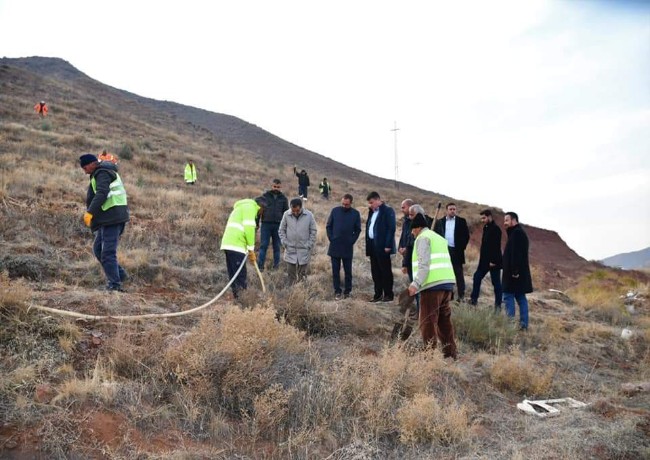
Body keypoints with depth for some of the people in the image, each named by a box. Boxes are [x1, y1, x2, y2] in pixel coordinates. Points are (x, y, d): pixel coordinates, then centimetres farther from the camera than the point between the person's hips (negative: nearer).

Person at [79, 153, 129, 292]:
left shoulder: (102, 174, -9)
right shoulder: (107, 172, 22)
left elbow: (101, 194, -24)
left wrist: (90, 212, -30)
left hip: (112, 218, -11)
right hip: (109, 218, 11)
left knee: (108, 252, -9)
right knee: (98, 248, 16)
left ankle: (114, 285, -7)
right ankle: (119, 275, 17)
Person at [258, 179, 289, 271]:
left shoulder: (283, 198, 6)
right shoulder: (265, 196, 4)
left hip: (278, 225, 1)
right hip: (266, 224, -1)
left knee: (277, 246, 8)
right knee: (263, 245, -3)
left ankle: (276, 265, 16)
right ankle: (260, 265, -2)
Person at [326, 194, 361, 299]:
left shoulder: (355, 213, -1)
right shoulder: (335, 211, 0)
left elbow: (357, 230, 6)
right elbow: (328, 226, 6)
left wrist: (352, 241, -4)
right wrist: (331, 238, -3)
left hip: (348, 248, -1)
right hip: (335, 247, 1)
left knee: (348, 271, 7)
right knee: (335, 271, 5)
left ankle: (347, 291, 16)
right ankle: (337, 291, 13)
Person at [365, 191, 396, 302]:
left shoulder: (388, 210, -7)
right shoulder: (372, 212, 17)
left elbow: (391, 229, -14)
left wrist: (388, 245, -19)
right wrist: (367, 245, 10)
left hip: (382, 246, -8)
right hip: (372, 246, 8)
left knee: (385, 271, 0)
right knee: (375, 272, 10)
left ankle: (389, 294, 8)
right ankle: (378, 295, 18)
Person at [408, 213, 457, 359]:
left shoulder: (423, 238, -1)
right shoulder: (439, 238, 26)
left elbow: (424, 263, -15)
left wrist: (416, 284, -20)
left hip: (432, 285, -9)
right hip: (448, 283, 9)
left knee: (428, 322, -4)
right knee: (445, 320, 15)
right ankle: (450, 353, 18)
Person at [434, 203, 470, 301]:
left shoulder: (461, 221, 5)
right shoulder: (440, 222, 8)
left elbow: (466, 235, 3)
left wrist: (462, 247, -5)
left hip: (456, 251, -2)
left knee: (459, 273, 1)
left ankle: (461, 295, 5)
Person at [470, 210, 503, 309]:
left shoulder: (495, 229, -15)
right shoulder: (486, 228, 14)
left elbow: (496, 246, -21)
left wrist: (493, 261, -23)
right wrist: (481, 259, 15)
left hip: (493, 261, -9)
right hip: (484, 260, 9)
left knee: (496, 282, -1)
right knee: (477, 277, 10)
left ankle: (498, 304, 7)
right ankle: (473, 299, 18)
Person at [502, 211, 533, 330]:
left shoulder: (516, 233, -14)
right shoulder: (519, 232, 19)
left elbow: (516, 254, -22)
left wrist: (514, 271, -26)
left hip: (514, 273, -10)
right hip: (521, 273, 10)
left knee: (508, 297, -8)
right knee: (520, 297, 11)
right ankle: (523, 324, 14)